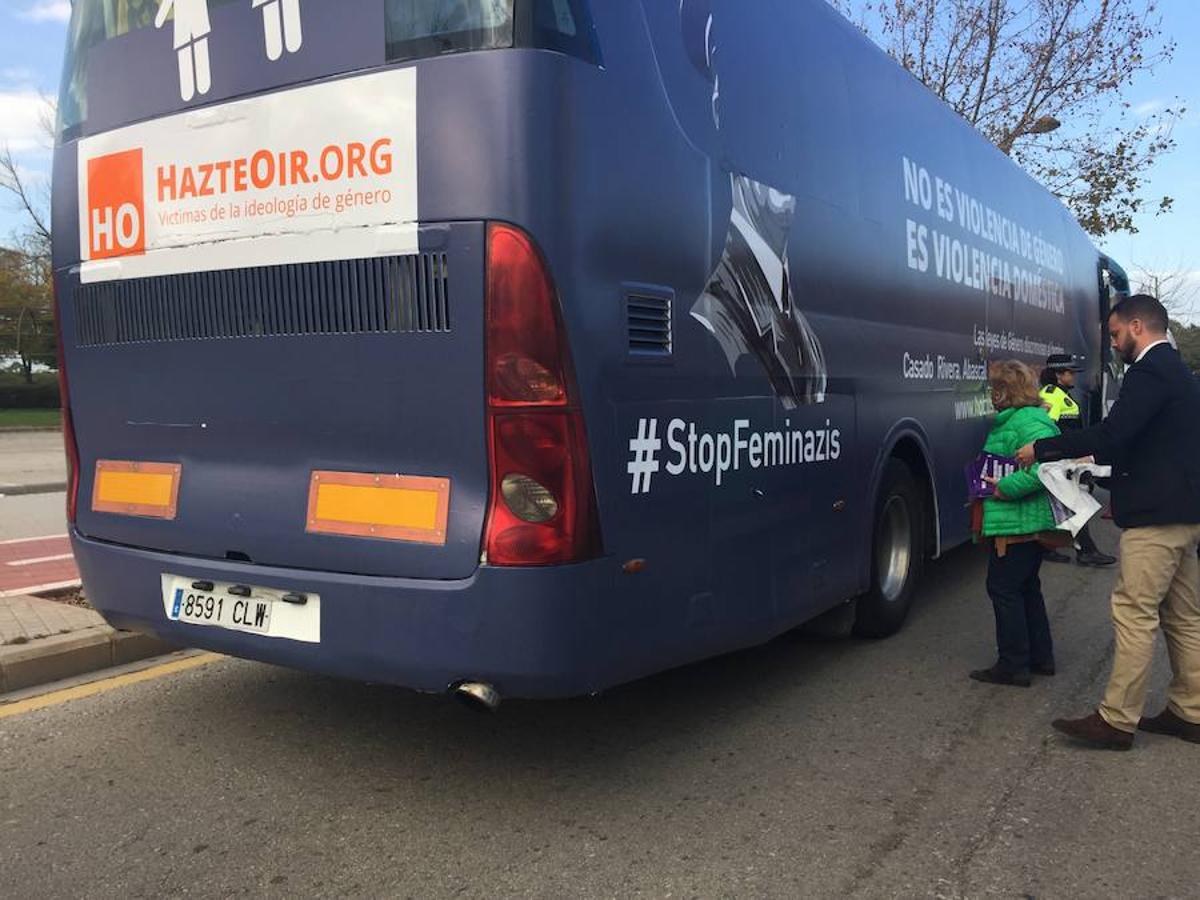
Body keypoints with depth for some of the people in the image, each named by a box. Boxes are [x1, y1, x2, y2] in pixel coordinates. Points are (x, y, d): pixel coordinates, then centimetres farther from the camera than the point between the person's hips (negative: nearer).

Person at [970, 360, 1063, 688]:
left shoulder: (1027, 422, -18)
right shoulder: (1010, 421, 16)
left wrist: (1007, 487, -26)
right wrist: (989, 482, 11)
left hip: (1016, 524, -11)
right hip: (1033, 523, 11)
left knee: (1003, 588, -3)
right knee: (1026, 587, 19)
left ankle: (1013, 666, 4)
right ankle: (1041, 657, 30)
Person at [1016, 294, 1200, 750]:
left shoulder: (1149, 371, -15)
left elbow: (1112, 433, -25)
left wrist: (1042, 449, -17)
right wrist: (1097, 457, 20)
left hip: (1156, 516, -11)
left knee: (1134, 614, -7)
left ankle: (1116, 721, -3)